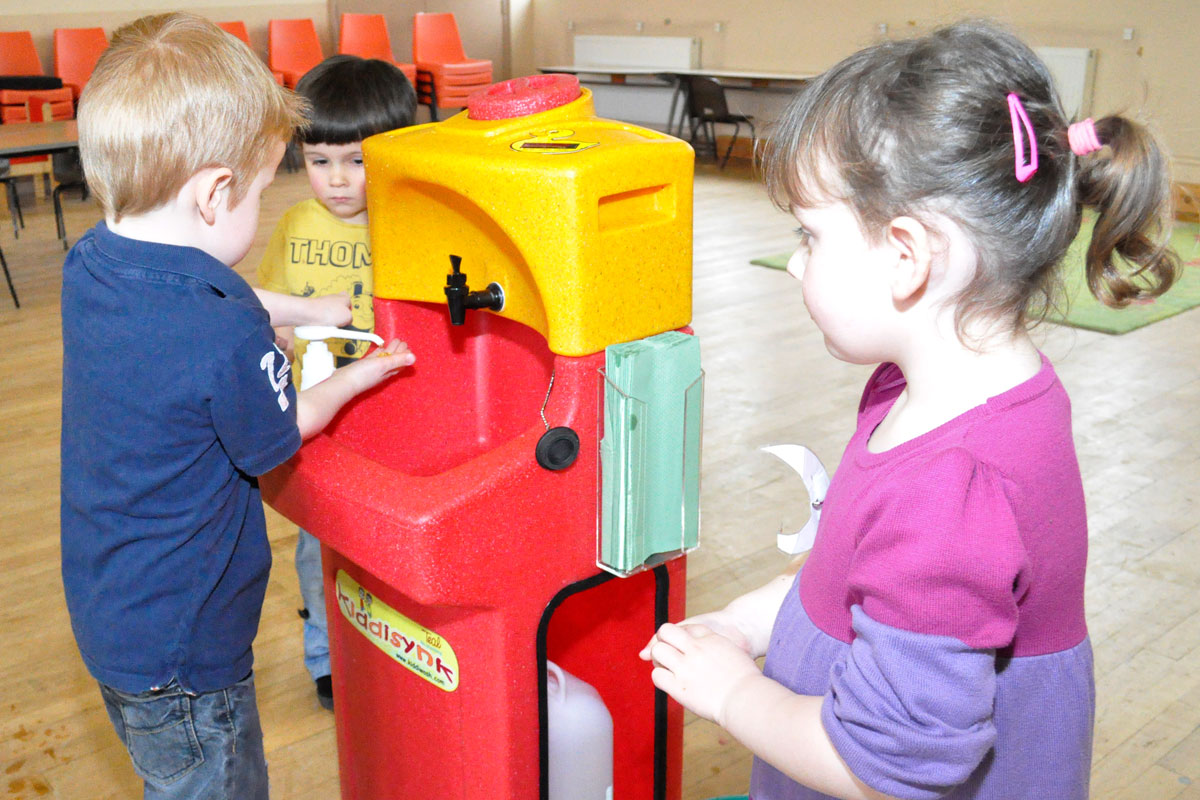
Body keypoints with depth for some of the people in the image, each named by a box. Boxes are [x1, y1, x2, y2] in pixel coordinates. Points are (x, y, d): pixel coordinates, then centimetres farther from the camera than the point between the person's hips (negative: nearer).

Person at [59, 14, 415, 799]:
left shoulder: (89, 265, -8)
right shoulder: (229, 334, -33)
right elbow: (280, 434, -12)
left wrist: (307, 311, 14)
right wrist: (357, 375, 3)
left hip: (103, 608, 8)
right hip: (181, 647, -8)